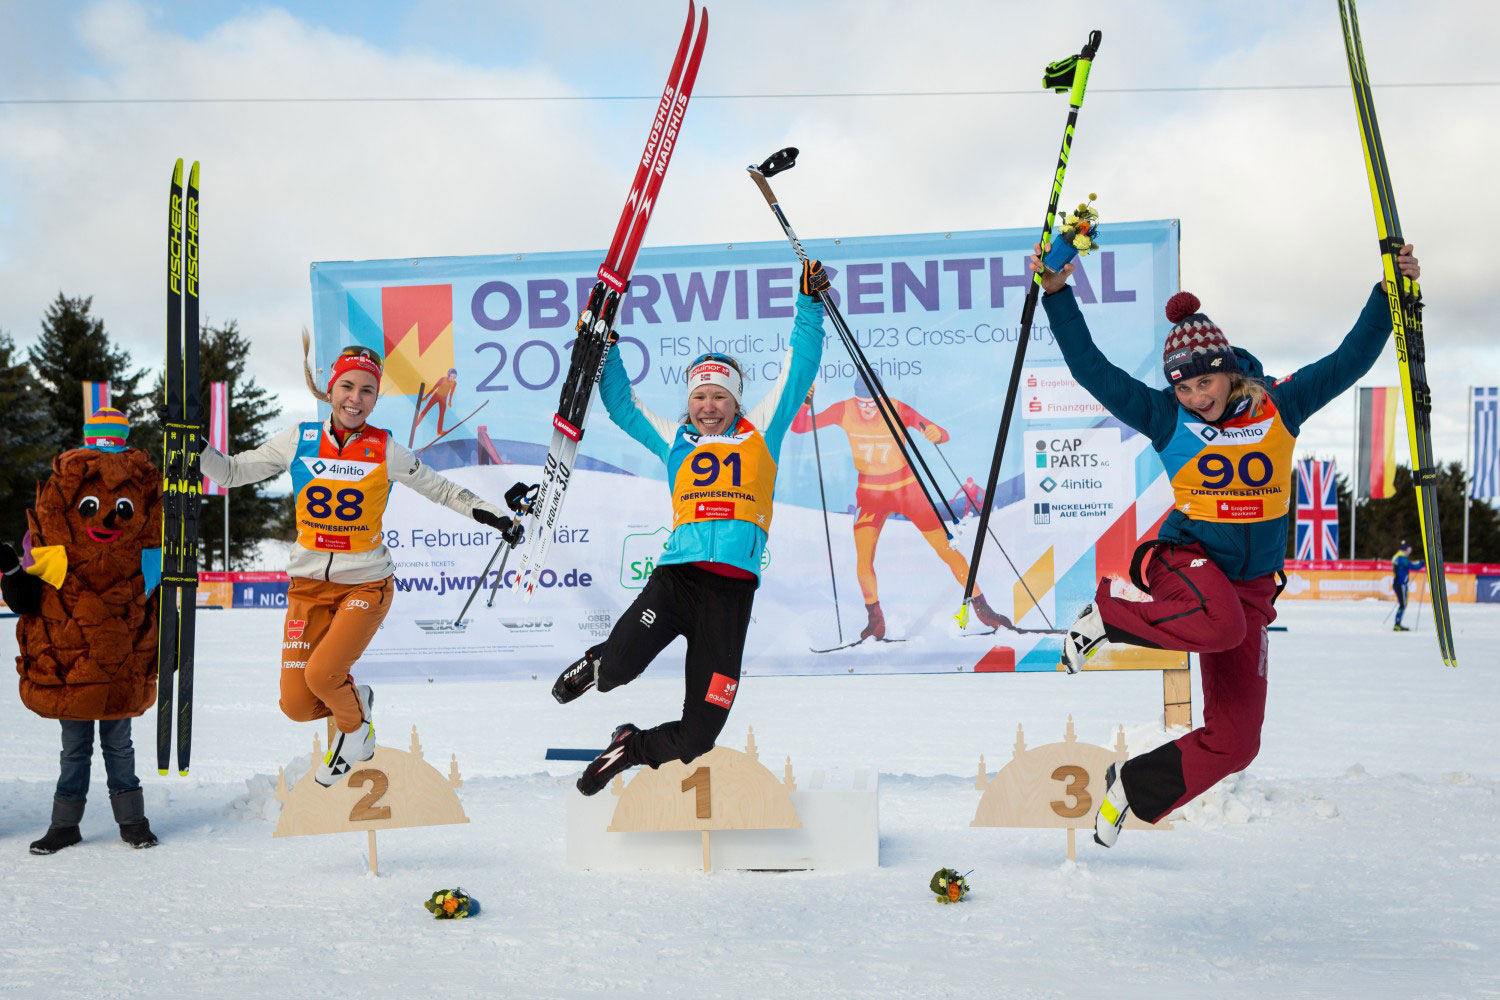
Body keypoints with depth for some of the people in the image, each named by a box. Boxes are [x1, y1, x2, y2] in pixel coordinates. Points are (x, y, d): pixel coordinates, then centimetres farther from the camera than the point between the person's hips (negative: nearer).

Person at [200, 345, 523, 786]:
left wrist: (492, 515, -3)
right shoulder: (299, 439, -2)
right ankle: (356, 700, 29)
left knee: (321, 673, -21)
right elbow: (232, 472, 7)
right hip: (309, 584, 2)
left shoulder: (385, 450, -6)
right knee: (296, 705, -5)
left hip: (366, 584, -2)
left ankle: (353, 726, 13)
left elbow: (439, 489, 5)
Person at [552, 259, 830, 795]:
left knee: (696, 738, -4)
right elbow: (621, 405, 30)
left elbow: (799, 371, 18)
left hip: (732, 589, 0)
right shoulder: (674, 439, 22)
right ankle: (594, 665, 13)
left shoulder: (760, 430, 18)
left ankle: (630, 747, 29)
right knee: (615, 669, -26)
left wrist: (809, 304, 13)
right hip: (676, 575, 1)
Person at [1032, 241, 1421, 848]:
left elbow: (1351, 359, 4)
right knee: (1221, 626, -42)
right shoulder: (1166, 418, -4)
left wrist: (1389, 293, -5)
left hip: (1251, 586, 3)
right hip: (1186, 559, -3)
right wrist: (1058, 295, -15)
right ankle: (1106, 616, -16)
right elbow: (1092, 369, -8)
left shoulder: (1280, 407, 1)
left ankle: (1132, 786, 20)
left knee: (1234, 744, -1)